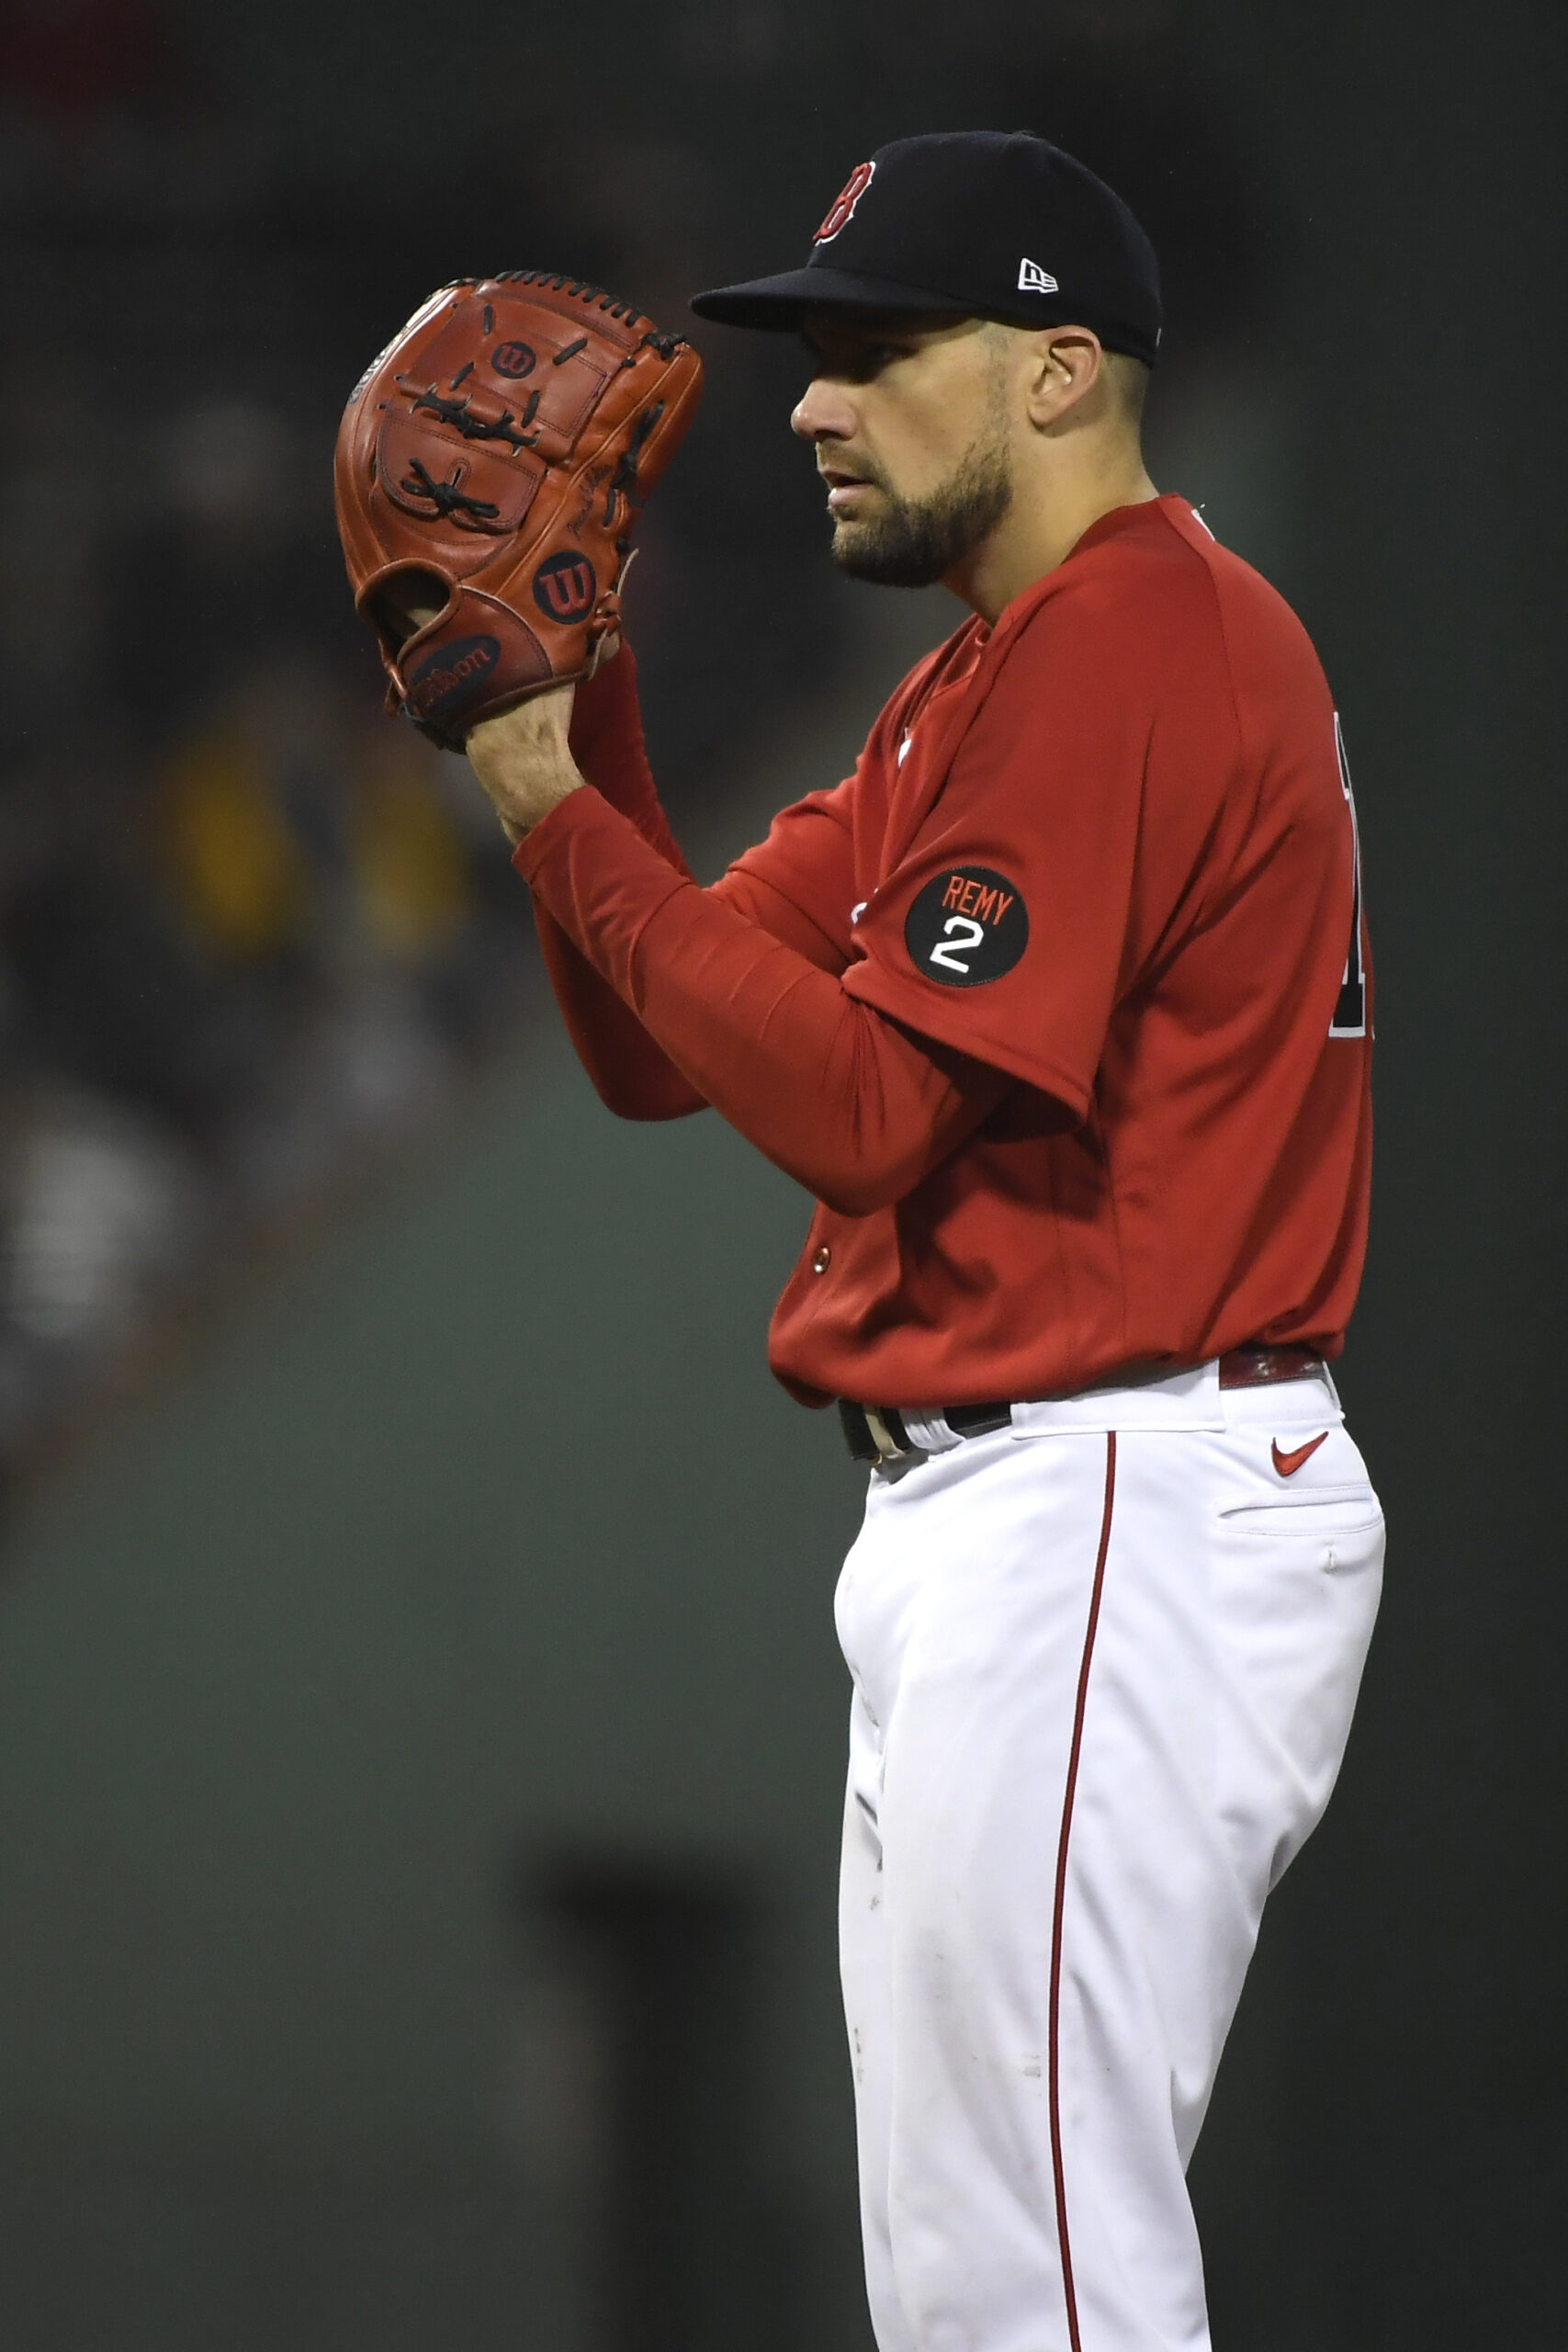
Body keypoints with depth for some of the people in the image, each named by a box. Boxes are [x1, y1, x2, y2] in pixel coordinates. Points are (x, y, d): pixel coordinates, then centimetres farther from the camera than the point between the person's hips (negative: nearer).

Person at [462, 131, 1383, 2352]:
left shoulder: (1122, 647, -15)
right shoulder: (994, 678, 20)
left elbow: (863, 1104, -20)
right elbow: (664, 1051, 16)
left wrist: (566, 820, -14)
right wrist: (573, 709, 4)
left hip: (1107, 1537, -11)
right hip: (998, 1525, 11)